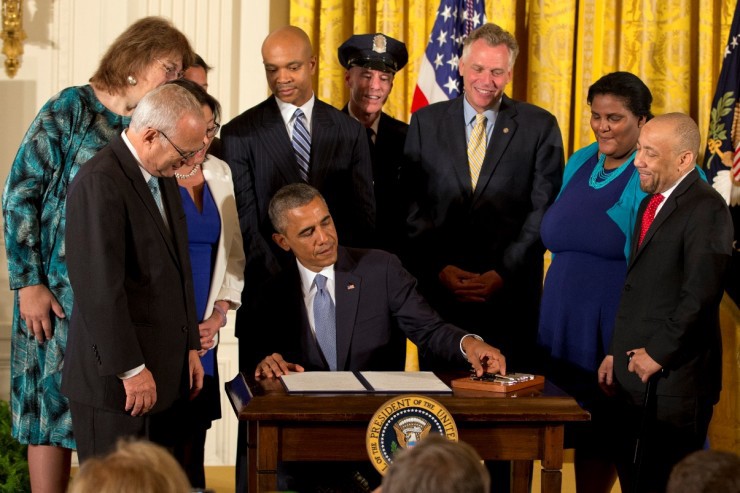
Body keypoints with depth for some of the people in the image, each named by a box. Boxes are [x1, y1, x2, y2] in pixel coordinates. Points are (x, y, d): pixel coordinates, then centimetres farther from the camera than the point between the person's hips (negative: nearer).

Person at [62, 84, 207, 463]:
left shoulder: (163, 176, 14)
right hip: (116, 380, -9)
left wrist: (190, 347, 18)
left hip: (166, 373, 9)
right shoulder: (99, 183, -17)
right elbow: (100, 286, -21)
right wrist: (131, 369, -18)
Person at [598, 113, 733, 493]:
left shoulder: (706, 209, -13)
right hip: (638, 375, 9)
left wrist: (658, 353, -17)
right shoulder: (650, 203, 17)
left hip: (675, 377, -9)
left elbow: (700, 294, -21)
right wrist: (616, 352, 15)